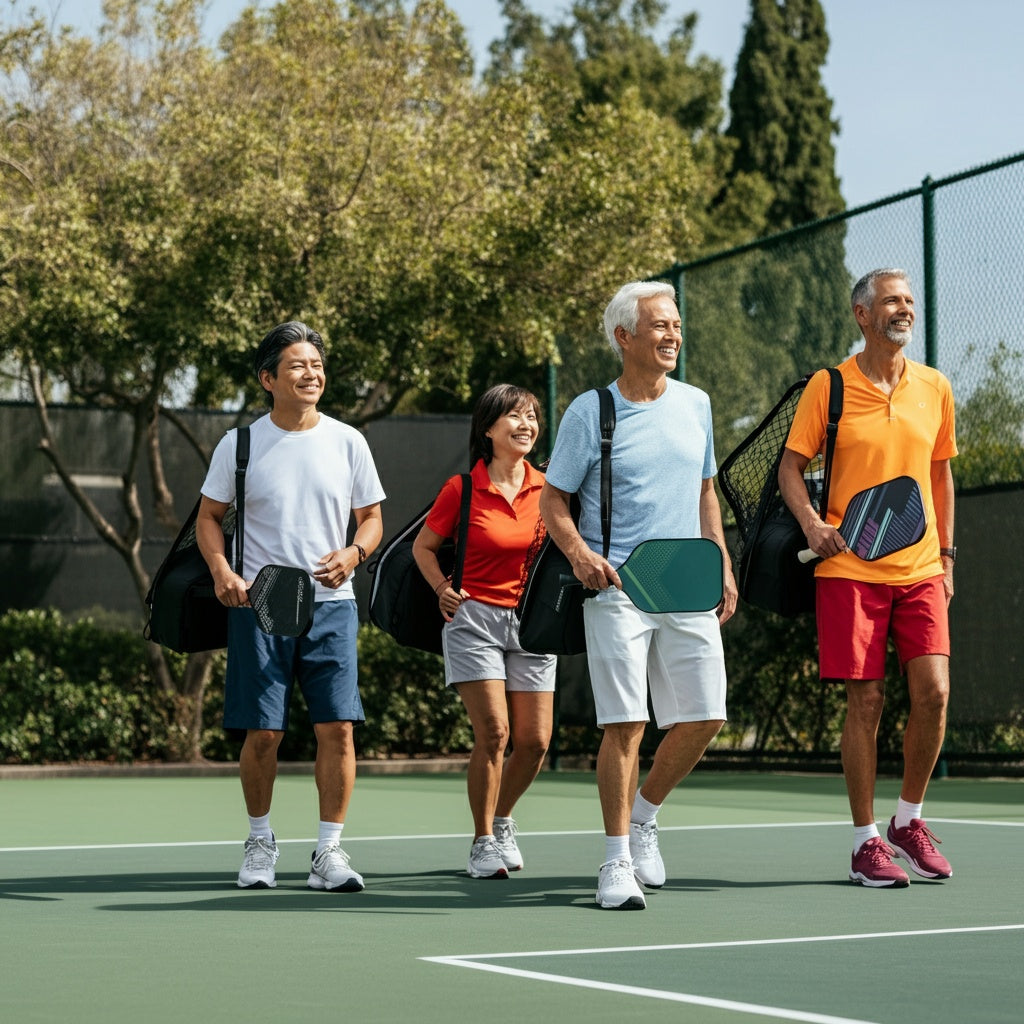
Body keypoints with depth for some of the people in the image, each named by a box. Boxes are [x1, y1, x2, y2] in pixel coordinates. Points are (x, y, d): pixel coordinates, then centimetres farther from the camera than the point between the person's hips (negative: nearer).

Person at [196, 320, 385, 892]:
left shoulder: (348, 442, 5)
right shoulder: (240, 445, 2)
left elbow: (371, 518, 12)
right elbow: (210, 516, 8)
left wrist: (353, 553, -9)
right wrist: (221, 570, -10)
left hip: (331, 604, 1)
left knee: (337, 728, -6)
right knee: (263, 733, 0)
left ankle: (330, 851, 3)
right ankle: (261, 841, 19)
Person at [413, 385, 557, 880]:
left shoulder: (547, 488, 4)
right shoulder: (463, 488, -5)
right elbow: (423, 546, 7)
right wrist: (444, 590, -7)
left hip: (532, 621, 4)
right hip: (475, 617, -4)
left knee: (535, 741, 0)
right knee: (493, 731, -13)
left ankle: (502, 819, 27)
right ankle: (483, 843, 2)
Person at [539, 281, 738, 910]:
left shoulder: (695, 405, 12)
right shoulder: (589, 411, -2)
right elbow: (553, 500, 2)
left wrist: (723, 566, 16)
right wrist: (581, 554, -16)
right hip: (617, 588, -4)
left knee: (705, 718, 0)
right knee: (626, 723, -8)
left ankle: (645, 814, 25)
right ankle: (618, 861, 1)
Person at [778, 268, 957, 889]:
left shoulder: (935, 388, 9)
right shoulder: (829, 387, -1)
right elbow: (790, 466, 3)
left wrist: (947, 554, 14)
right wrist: (812, 523, -14)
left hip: (921, 570, 3)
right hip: (851, 569, -3)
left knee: (934, 692, -7)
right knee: (866, 702, -2)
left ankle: (909, 820, 14)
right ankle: (866, 841, 9)